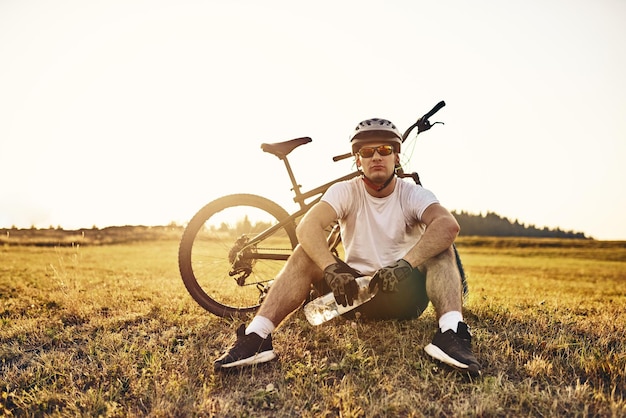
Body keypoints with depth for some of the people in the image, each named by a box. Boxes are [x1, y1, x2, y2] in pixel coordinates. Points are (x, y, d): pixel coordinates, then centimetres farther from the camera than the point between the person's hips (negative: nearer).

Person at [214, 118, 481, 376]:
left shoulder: (413, 194, -7)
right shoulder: (345, 191, -5)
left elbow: (448, 226, -29)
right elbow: (307, 227, -23)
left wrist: (403, 266, -42)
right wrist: (332, 269, -40)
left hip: (404, 292, 0)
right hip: (357, 288, 1)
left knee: (441, 249, -24)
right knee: (306, 252, -21)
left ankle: (450, 334, -40)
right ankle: (256, 337, -31)